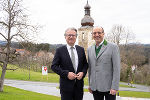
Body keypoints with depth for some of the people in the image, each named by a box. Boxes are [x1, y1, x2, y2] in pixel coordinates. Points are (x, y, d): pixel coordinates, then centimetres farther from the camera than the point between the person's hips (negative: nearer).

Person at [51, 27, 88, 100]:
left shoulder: (81, 50, 8)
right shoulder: (60, 50, -3)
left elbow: (85, 64, 13)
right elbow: (54, 66, -6)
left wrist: (83, 73, -7)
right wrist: (66, 74, -17)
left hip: (79, 85, 4)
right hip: (66, 85, -3)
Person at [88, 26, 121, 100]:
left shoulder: (113, 47, -6)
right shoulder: (90, 49, 10)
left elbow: (116, 68, -10)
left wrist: (114, 87, -14)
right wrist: (90, 84, 12)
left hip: (109, 87, -4)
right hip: (95, 87, 4)